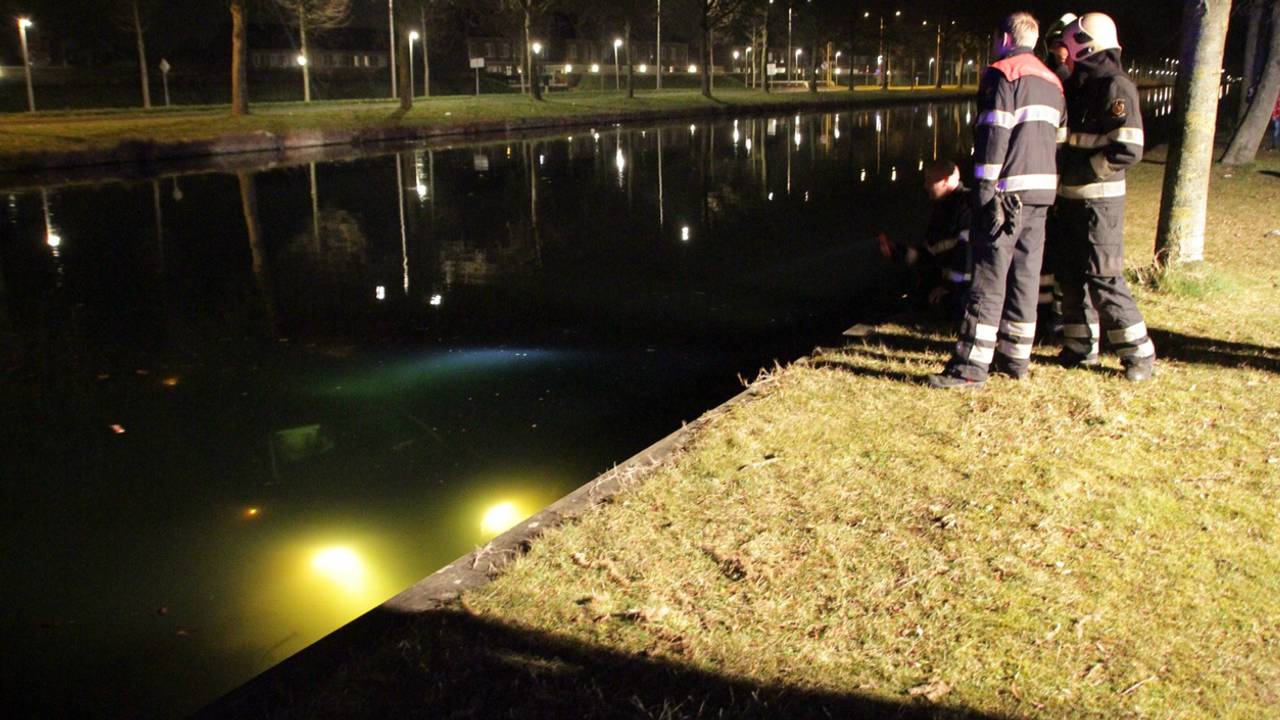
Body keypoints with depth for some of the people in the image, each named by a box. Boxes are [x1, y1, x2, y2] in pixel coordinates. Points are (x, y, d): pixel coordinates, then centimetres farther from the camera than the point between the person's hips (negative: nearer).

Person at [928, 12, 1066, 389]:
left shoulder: (1003, 73, -5)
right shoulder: (1052, 82, 20)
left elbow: (994, 134, -13)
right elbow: (1057, 137, 19)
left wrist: (984, 189, -14)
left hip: (1009, 190, -8)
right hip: (1042, 189, 8)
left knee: (989, 277, -7)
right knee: (1026, 275, 11)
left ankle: (971, 367, -7)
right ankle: (1016, 357, 16)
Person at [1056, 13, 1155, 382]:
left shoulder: (1115, 87, -13)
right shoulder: (1079, 87, 12)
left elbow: (1128, 150, -19)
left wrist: (1084, 171, -15)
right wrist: (1065, 174, 10)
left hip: (1100, 200, -9)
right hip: (1073, 198, 9)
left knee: (1103, 277, -7)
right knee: (1074, 274, 12)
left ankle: (1139, 354, 4)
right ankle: (1081, 348, 23)